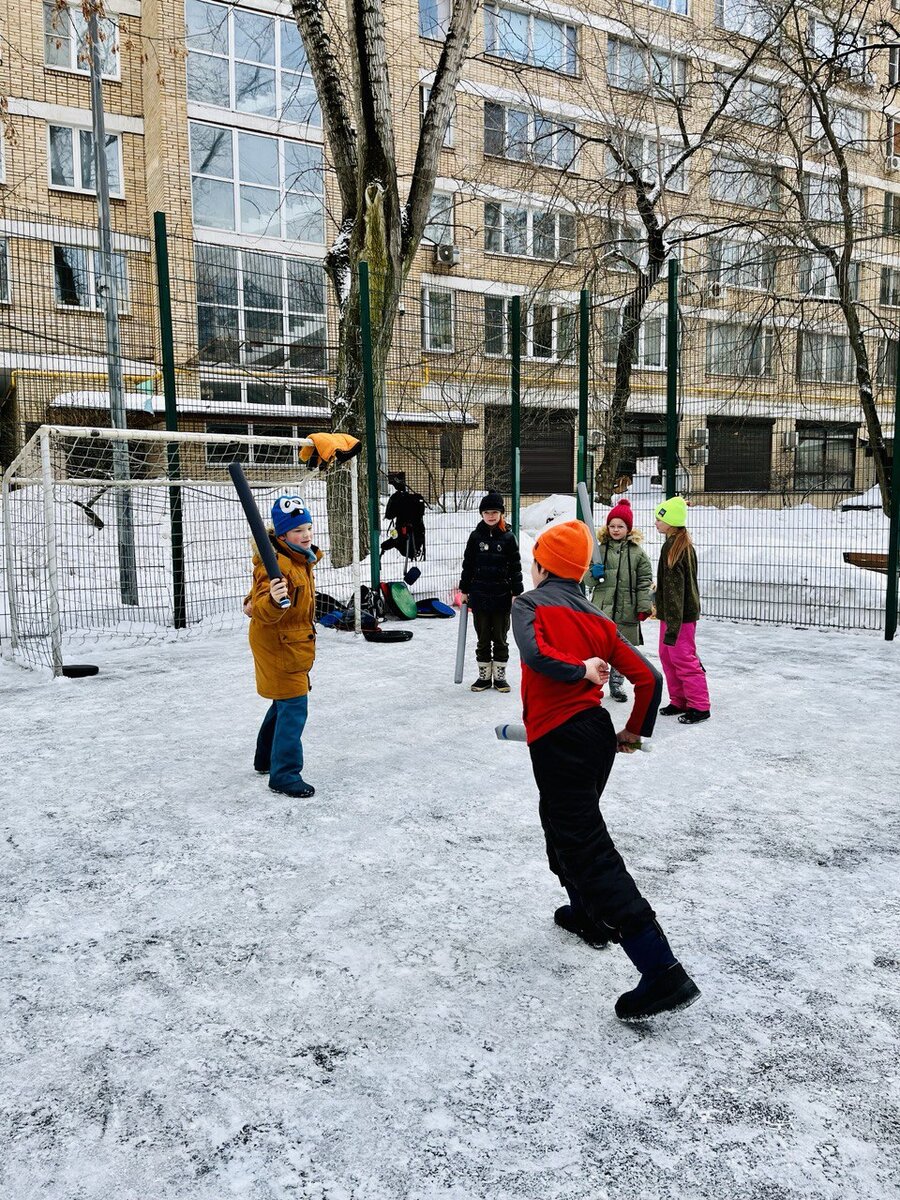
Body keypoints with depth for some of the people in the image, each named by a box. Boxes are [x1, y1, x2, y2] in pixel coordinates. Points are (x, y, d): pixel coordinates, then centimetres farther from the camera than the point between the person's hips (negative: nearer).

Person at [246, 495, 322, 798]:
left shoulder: (300, 557, 5)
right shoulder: (277, 564, -26)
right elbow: (264, 613, -38)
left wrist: (257, 603, 22)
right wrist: (272, 601, -56)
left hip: (294, 643, 10)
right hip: (278, 646, -10)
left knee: (285, 702, 23)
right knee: (294, 708, -9)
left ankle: (265, 758, 41)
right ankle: (285, 775, 0)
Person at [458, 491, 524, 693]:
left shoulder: (508, 537, -2)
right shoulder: (475, 536, 2)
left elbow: (515, 567, 0)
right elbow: (467, 564, 7)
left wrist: (516, 593, -3)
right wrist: (464, 590, 7)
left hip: (502, 595, -1)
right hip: (479, 595, 1)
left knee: (500, 639, 8)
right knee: (483, 639, 9)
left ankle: (500, 676, 19)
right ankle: (484, 676, 19)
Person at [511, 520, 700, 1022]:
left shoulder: (530, 604, -4)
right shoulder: (599, 620, 11)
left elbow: (537, 653, -26)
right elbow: (649, 678, 7)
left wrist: (580, 669, -10)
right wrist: (636, 731, 20)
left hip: (557, 742, -7)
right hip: (598, 734, 8)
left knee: (588, 851, -7)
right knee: (563, 822, 29)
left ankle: (664, 972, -11)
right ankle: (588, 914, 47)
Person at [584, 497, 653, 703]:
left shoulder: (637, 551, 2)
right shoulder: (600, 549, 3)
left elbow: (644, 581, 4)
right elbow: (588, 579, 9)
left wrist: (644, 606, -1)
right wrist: (594, 575, -14)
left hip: (627, 609, 1)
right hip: (602, 608, -1)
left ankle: (616, 684, 27)